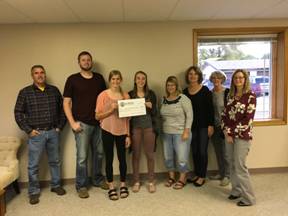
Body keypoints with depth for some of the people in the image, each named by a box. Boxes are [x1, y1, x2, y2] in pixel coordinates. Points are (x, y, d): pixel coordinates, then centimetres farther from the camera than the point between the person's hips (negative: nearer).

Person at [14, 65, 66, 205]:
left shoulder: (54, 90, 6)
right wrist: (28, 130, -7)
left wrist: (60, 126, 4)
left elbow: (62, 109, 10)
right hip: (36, 133, -2)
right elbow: (18, 113, -1)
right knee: (33, 165, 5)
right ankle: (34, 192, 21)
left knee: (55, 161, 13)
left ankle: (56, 185, 30)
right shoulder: (25, 92, -2)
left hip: (53, 132, 3)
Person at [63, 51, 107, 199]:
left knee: (99, 152, 13)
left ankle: (97, 179, 32)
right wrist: (72, 122, -10)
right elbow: (66, 103, -2)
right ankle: (81, 186, 16)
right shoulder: (72, 79, -1)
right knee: (82, 156, 0)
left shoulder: (99, 78, 9)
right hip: (82, 123, -4)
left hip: (99, 122, 4)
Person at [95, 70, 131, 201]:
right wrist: (111, 110, -19)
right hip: (108, 131, -2)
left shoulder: (125, 95, 3)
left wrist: (128, 135, 3)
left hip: (122, 131, 2)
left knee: (122, 158, 10)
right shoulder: (103, 95, -5)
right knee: (109, 159, 7)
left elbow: (127, 117, 6)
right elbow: (97, 116, -5)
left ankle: (123, 185, 28)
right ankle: (111, 187, 22)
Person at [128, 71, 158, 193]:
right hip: (135, 127, 0)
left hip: (149, 126, 0)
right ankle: (136, 181, 19)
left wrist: (150, 106, -15)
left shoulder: (151, 94, 3)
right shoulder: (130, 94, 2)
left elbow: (155, 113, 4)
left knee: (150, 154, 5)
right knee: (136, 154, 6)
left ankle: (151, 182, 18)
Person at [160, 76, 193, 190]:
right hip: (167, 133, 6)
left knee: (182, 158, 2)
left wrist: (186, 131, -16)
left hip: (180, 133, -5)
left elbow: (189, 115, -12)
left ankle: (182, 180, 21)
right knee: (168, 157, 13)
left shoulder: (183, 98, -10)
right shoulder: (164, 99, 6)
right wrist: (162, 128, 11)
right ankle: (171, 177, 31)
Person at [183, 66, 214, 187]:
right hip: (191, 126, 4)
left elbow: (210, 109, -7)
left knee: (202, 151, 1)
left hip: (203, 126, -4)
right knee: (194, 151, 11)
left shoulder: (205, 90, -5)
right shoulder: (185, 91, 5)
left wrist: (211, 125, -12)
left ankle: (202, 177, 14)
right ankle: (197, 174, 24)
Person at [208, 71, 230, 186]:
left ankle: (227, 176, 15)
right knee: (218, 152, 14)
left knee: (224, 152, 1)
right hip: (214, 126, 5)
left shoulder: (227, 92, -8)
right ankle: (221, 173, 28)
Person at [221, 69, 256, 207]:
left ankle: (249, 198, 8)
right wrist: (226, 131, -3)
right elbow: (225, 114, 10)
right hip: (229, 134, 6)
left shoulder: (250, 96, -8)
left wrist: (233, 132, -12)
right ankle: (236, 191, 27)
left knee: (240, 166, -5)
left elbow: (248, 119, -14)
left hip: (242, 135, -6)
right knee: (232, 164, 12)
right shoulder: (231, 95, 10)